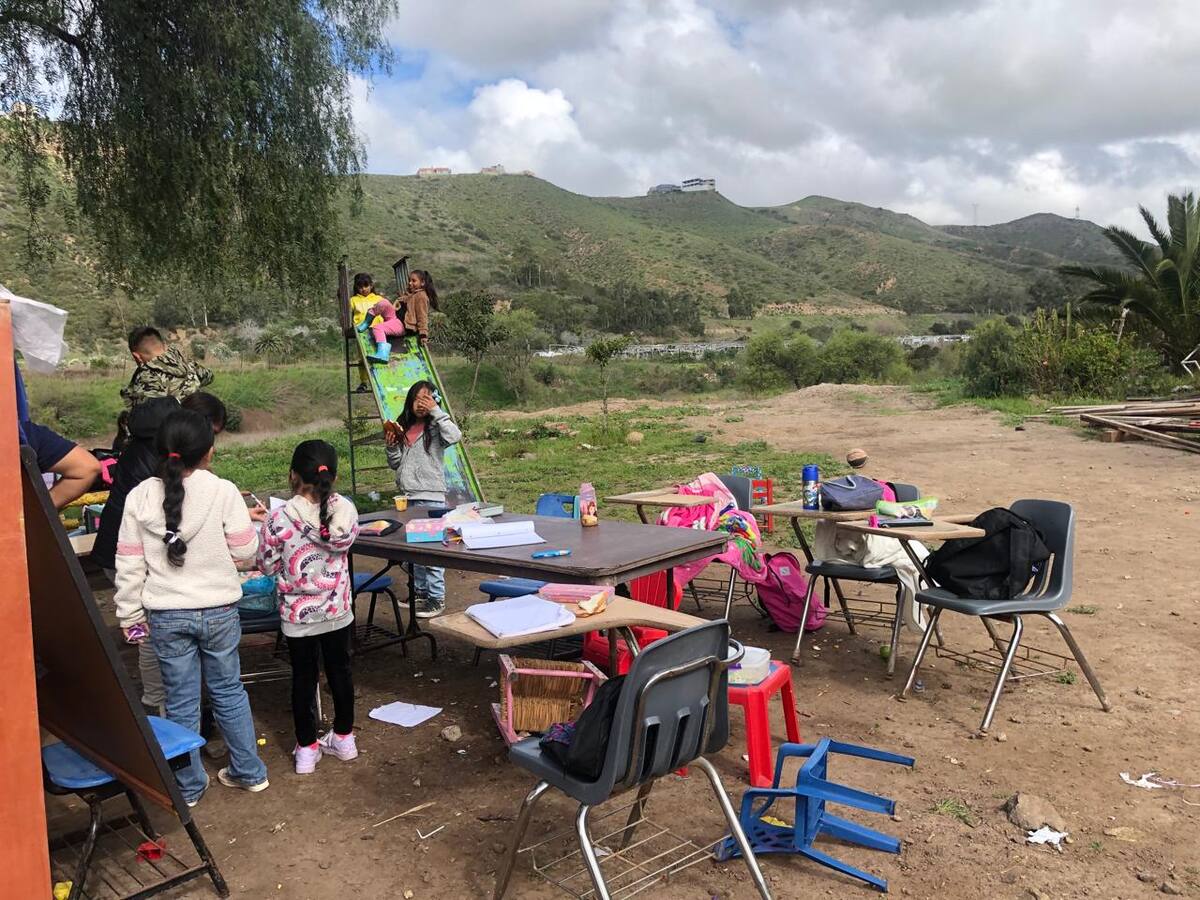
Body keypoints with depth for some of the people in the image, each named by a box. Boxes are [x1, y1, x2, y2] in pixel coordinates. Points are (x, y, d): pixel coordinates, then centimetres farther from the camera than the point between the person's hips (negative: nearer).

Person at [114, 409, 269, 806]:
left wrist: (130, 615, 8)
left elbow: (129, 565, -2)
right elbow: (245, 552, -8)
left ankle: (189, 786, 25)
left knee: (181, 701, 12)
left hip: (167, 616, 1)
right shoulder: (224, 492, -13)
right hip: (219, 610, -1)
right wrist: (246, 521, 12)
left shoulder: (140, 497, -5)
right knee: (229, 691, 16)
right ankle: (249, 772, 27)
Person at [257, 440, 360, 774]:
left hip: (298, 615, -2)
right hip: (338, 610, 3)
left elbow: (267, 566, -8)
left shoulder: (279, 520, -21)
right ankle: (344, 737, 32)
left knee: (304, 677, 12)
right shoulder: (346, 510, -12)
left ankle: (307, 748, 22)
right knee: (340, 670, 17)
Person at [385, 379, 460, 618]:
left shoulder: (435, 428, -4)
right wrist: (391, 446, -2)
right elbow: (395, 465, 17)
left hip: (430, 497, -7)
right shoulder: (403, 428, 13)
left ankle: (437, 599, -1)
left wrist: (436, 411, -19)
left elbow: (454, 437, -27)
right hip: (407, 497, 7)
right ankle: (420, 591, 26)